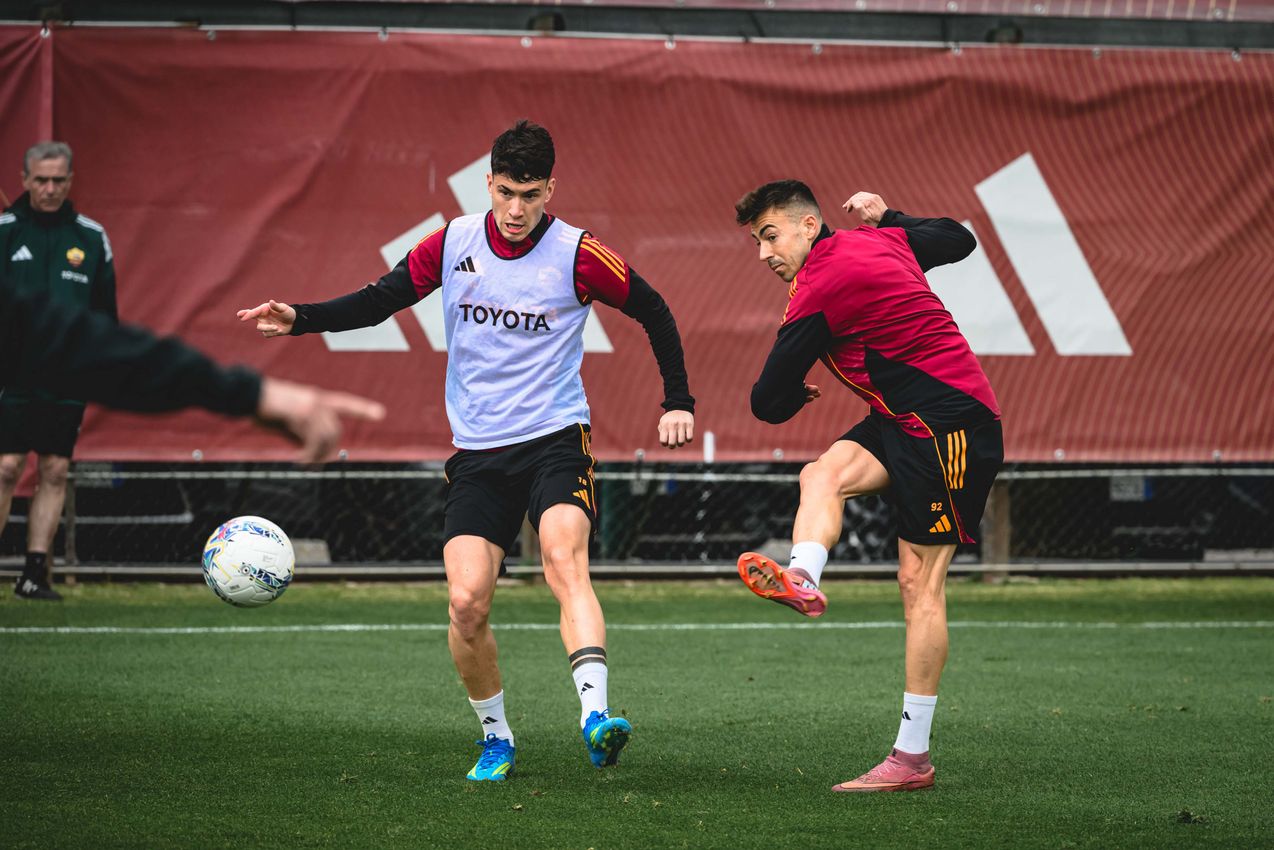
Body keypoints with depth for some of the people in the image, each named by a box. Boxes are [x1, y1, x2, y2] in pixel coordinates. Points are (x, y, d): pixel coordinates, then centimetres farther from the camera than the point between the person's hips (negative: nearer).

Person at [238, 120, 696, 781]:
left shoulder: (577, 255, -6)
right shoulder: (454, 243, 2)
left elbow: (652, 311, 7)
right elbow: (380, 300, 9)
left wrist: (678, 402, 3)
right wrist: (299, 320, -5)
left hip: (555, 440, -3)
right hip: (476, 450, 3)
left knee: (565, 561, -29)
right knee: (466, 600, -10)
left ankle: (595, 716, -41)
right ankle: (496, 739, 10)